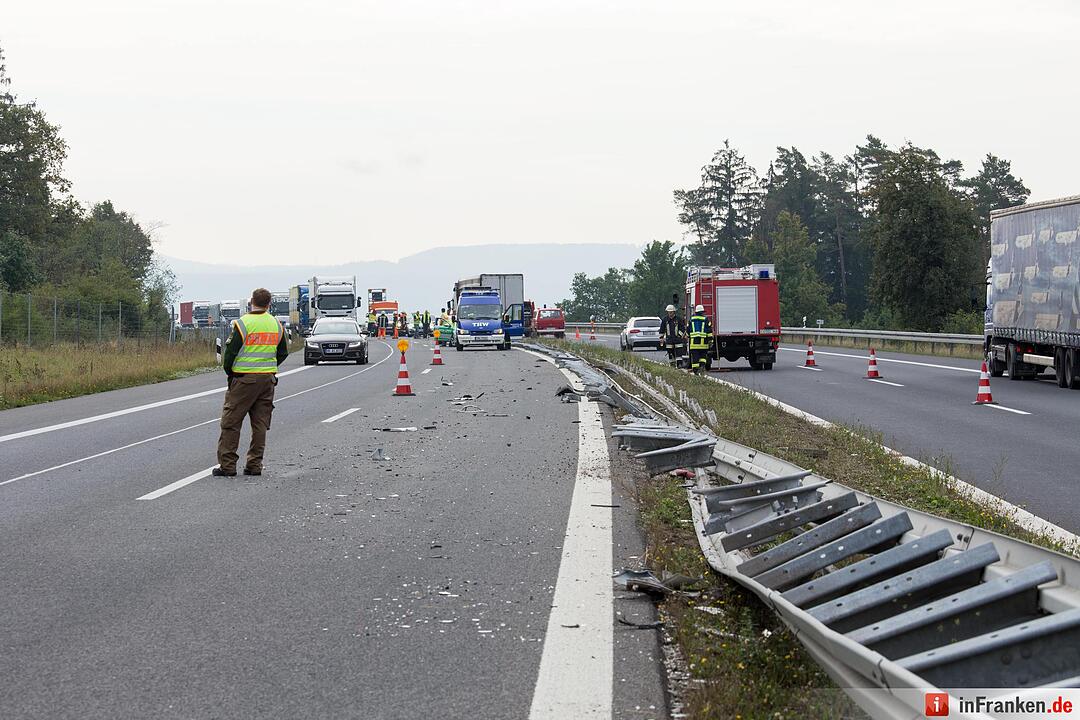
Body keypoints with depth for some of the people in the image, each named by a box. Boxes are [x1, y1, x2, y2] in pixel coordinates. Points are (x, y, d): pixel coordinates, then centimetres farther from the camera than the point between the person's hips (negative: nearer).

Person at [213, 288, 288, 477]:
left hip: (244, 379, -5)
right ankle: (255, 465, 11)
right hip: (268, 380, 5)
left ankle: (227, 466, 0)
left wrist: (229, 372, 7)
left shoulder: (242, 323, -11)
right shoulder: (276, 324, 7)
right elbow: (283, 353, 15)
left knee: (231, 422, 2)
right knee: (260, 424, 10)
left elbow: (230, 353, -10)